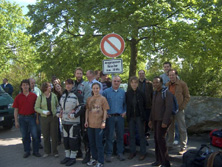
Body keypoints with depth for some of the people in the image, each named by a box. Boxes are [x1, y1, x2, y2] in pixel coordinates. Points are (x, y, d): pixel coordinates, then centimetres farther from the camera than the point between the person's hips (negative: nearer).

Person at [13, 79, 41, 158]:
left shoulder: (34, 96, 0)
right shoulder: (18, 97, 2)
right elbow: (16, 109, 3)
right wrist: (16, 121, -1)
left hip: (31, 117, -1)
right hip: (22, 118, 1)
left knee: (35, 135, -1)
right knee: (25, 136, 10)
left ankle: (35, 151, 11)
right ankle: (27, 151, 22)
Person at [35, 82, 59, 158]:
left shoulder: (53, 96, 3)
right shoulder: (40, 97, 0)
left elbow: (58, 105, 7)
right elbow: (36, 108, -2)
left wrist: (57, 112, -9)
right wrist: (44, 112, -16)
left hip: (53, 117, 0)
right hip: (44, 118, 0)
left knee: (54, 135, 3)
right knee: (46, 135, 7)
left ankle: (55, 151, 16)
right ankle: (47, 151, 23)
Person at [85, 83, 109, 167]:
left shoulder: (103, 98, -3)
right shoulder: (89, 99, 9)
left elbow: (105, 111, -4)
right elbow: (87, 110, 12)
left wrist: (104, 122, -11)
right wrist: (86, 120, 5)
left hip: (99, 125, -5)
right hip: (90, 124, 5)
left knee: (99, 144, 0)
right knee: (92, 143, 14)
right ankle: (94, 158, 28)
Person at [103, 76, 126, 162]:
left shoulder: (123, 92, 8)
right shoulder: (106, 92, 0)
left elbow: (125, 103, 13)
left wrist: (124, 112, 0)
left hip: (120, 116, 2)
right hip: (110, 116, -2)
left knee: (120, 135, 8)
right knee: (109, 136, 1)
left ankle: (120, 153, 19)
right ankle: (108, 154, 10)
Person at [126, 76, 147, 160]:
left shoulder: (141, 93, -3)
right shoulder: (127, 93, 1)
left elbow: (144, 105, 4)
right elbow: (126, 105, 8)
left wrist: (142, 115, 2)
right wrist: (127, 114, 3)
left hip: (139, 116, -2)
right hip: (131, 117, 2)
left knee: (141, 135, 4)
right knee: (131, 135, 10)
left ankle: (143, 153, 14)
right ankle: (132, 152, 22)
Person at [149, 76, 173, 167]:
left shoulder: (166, 93, -11)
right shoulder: (155, 93, 14)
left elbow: (169, 108, -17)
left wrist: (165, 121, -21)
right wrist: (151, 119, 18)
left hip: (162, 120, -8)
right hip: (155, 120, 8)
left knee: (161, 139, -8)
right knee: (156, 139, 9)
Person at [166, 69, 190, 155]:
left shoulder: (182, 84, -4)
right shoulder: (167, 85, 7)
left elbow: (187, 97, -1)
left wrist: (182, 107, -8)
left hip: (179, 110, -4)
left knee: (182, 129, -1)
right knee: (170, 128, 13)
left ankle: (183, 148, 6)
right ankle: (169, 144, 25)